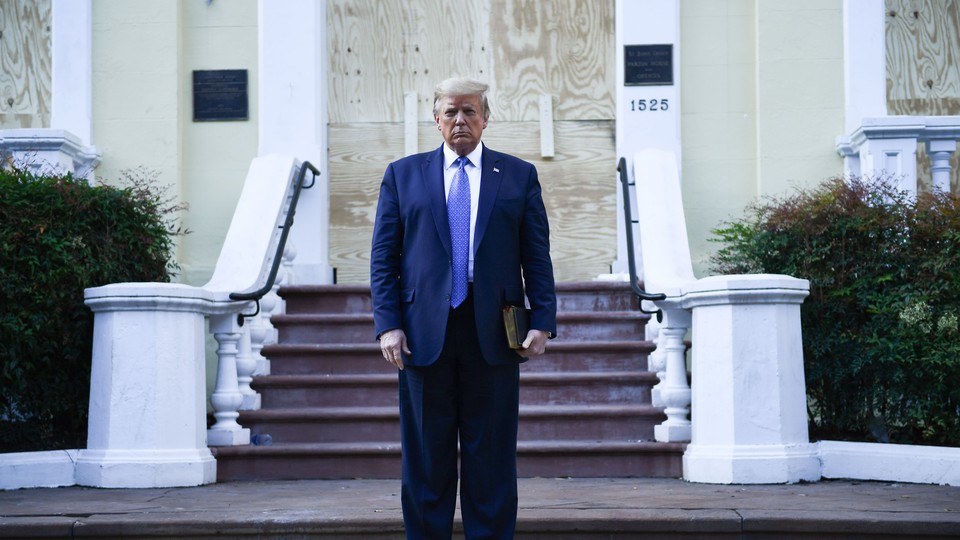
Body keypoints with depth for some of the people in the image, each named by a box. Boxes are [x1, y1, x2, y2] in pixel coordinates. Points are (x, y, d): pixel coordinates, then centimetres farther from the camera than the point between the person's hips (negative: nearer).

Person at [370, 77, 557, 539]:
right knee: (426, 458, 5)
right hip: (424, 334, 0)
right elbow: (383, 257, 6)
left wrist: (542, 323, -4)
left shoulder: (519, 175, 10)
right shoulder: (402, 174, 10)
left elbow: (537, 257, 7)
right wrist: (388, 324, -5)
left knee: (491, 457, 4)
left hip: (493, 335, 0)